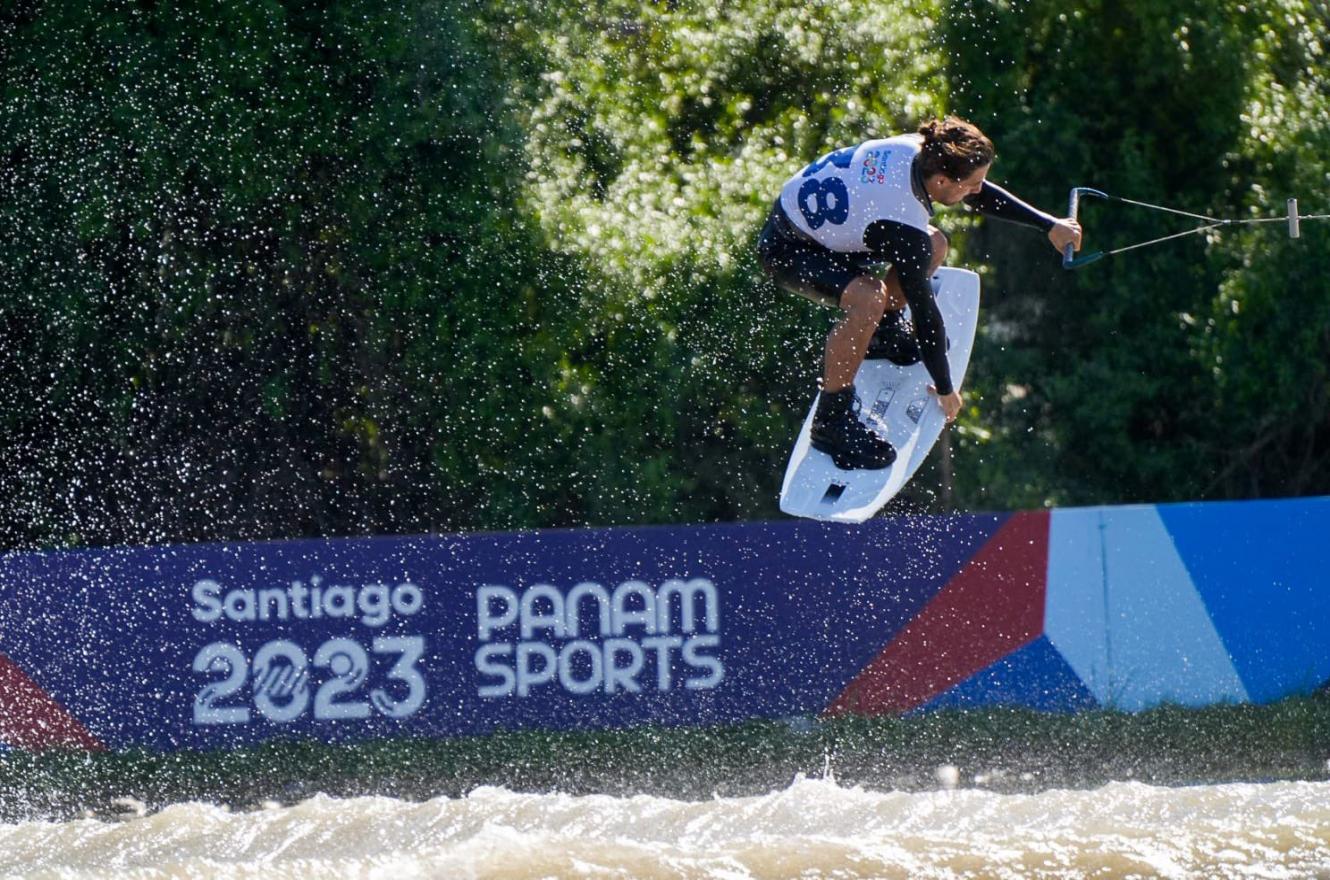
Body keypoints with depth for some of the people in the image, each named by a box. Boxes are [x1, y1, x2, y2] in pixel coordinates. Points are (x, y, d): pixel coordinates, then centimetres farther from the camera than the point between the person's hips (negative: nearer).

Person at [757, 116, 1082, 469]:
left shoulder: (917, 149, -15)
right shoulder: (904, 227, -37)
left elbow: (981, 195, 5)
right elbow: (924, 309, -26)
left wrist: (1049, 224, 8)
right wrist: (945, 389, -16)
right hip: (786, 246, -9)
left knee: (933, 245, 4)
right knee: (868, 300, -33)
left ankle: (884, 331, 23)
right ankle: (830, 420, -18)